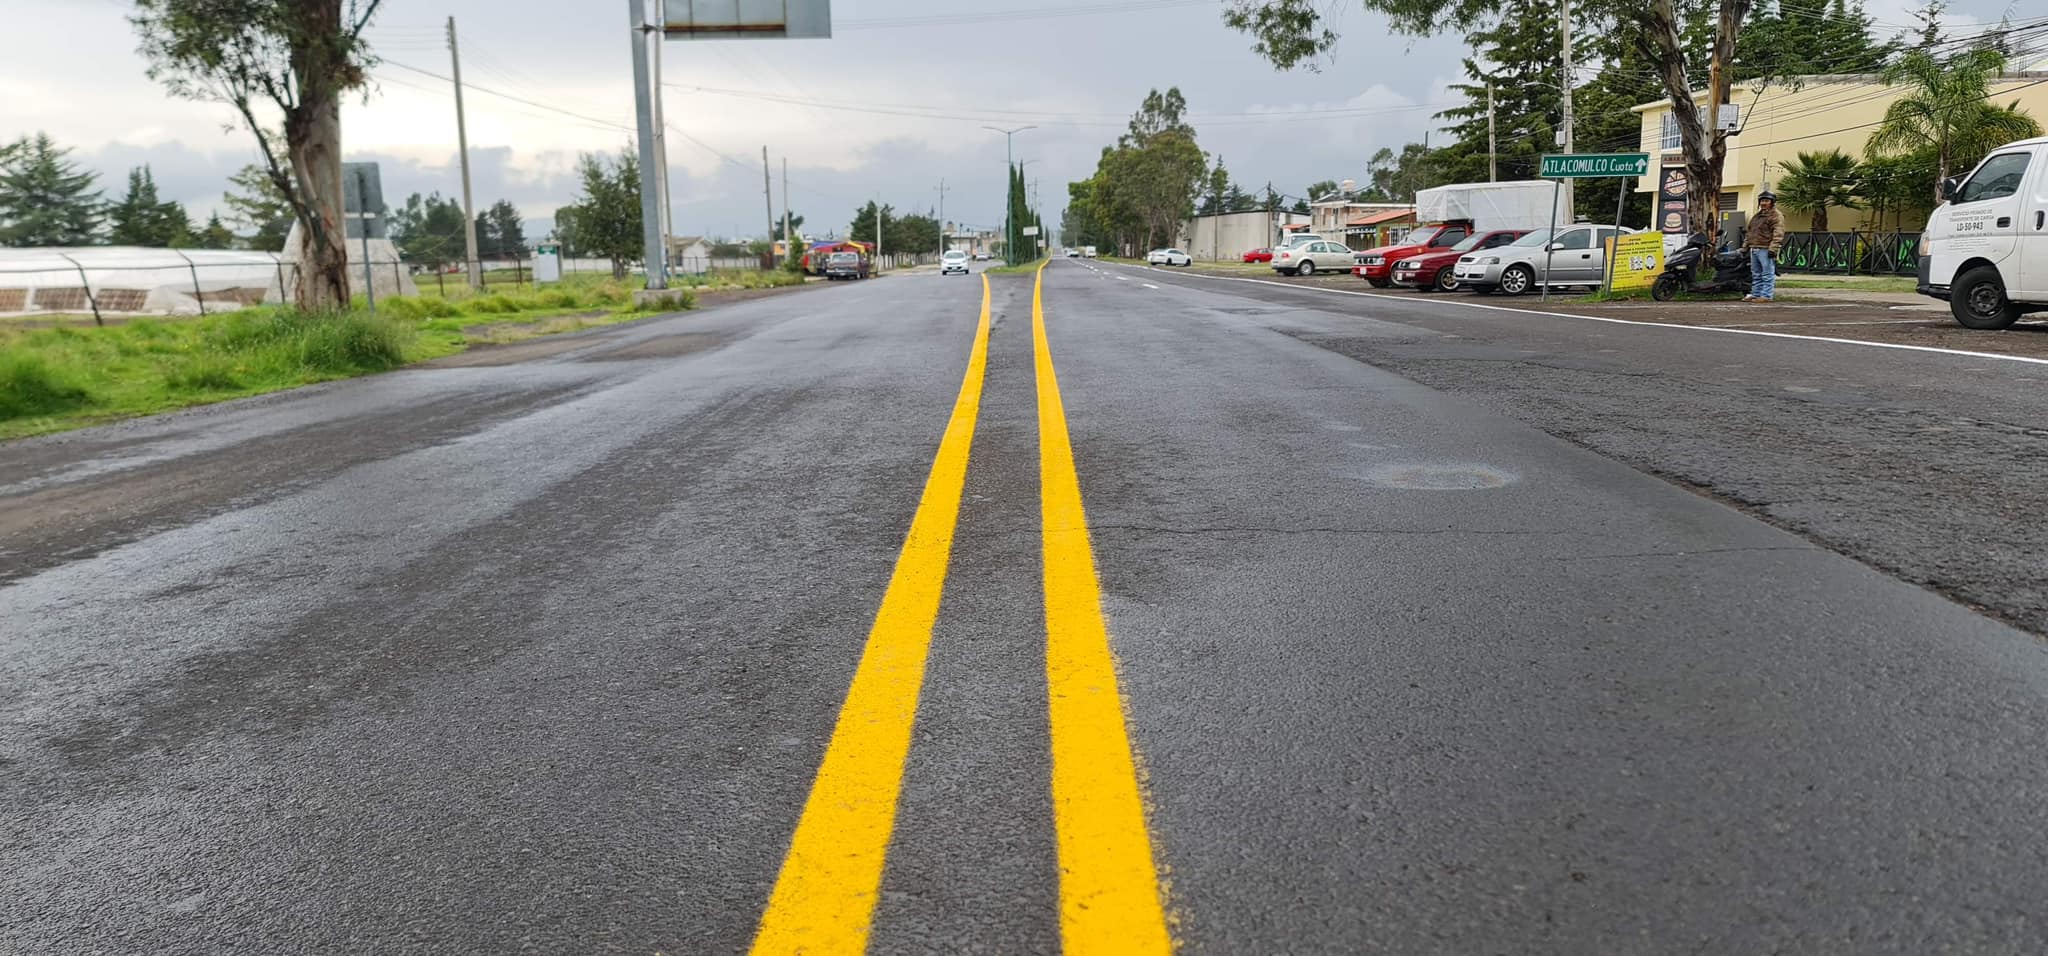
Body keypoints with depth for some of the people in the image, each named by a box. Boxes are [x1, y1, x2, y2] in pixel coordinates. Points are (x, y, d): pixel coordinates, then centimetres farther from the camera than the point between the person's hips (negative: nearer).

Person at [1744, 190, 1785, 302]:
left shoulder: (1776, 216, -6)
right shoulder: (1757, 215, 22)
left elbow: (1778, 234, -16)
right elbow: (1750, 232, 29)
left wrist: (1773, 248, -24)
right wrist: (1745, 245, 22)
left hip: (1766, 250, -9)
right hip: (1754, 249, 9)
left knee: (1767, 275, -6)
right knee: (1756, 274, 13)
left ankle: (1766, 295, -7)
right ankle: (1755, 294, 19)